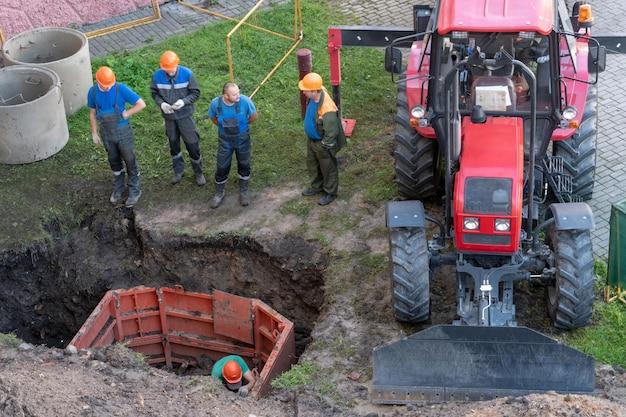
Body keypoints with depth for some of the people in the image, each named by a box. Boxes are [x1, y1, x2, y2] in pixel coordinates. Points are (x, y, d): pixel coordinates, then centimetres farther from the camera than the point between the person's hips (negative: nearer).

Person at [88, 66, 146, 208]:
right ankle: (118, 188, 38)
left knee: (130, 161, 9)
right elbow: (92, 113, 4)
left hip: (123, 132, -3)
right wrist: (94, 133, 6)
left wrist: (126, 114, -18)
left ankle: (134, 191, 25)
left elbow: (141, 104, -17)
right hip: (107, 134, 3)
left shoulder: (121, 89, -21)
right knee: (114, 161, 19)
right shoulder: (93, 92, -9)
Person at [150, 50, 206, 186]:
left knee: (192, 143, 5)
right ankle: (178, 171, 37)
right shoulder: (157, 76, -13)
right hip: (169, 115, 2)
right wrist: (161, 104, -19)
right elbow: (155, 93, 1)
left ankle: (199, 172, 25)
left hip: (185, 115, -2)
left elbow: (195, 93, -10)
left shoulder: (187, 74, -19)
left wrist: (184, 101, -27)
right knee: (173, 143, 17)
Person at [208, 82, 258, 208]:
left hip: (243, 139, 0)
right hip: (225, 141, 0)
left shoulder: (245, 101, -27)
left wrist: (241, 124, 4)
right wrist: (224, 126, 4)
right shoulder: (215, 103, -23)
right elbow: (213, 118, 1)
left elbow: (254, 116, -7)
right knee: (222, 167, 10)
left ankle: (244, 191, 38)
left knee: (244, 165, 16)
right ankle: (219, 192, 34)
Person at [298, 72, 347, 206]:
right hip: (312, 140, 8)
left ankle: (330, 193, 36)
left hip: (322, 144, -8)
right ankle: (317, 186, 50)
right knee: (312, 164, 27)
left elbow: (331, 133, -29)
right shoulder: (313, 97, -15)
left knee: (328, 168, 15)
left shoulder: (327, 109, -39)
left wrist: (324, 146, -15)